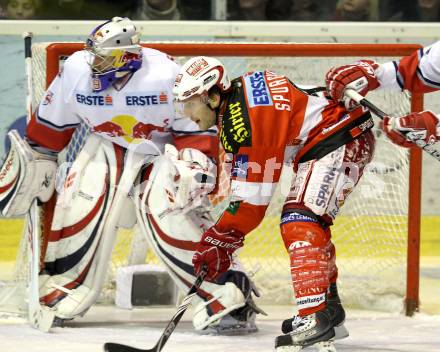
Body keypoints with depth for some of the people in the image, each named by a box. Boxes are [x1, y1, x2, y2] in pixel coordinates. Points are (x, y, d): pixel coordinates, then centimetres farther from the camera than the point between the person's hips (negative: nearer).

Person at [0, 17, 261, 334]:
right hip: (108, 145, 4)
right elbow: (52, 124, 0)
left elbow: (198, 127, -14)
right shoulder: (77, 70, -17)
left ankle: (227, 298, -17)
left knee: (167, 212, -22)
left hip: (163, 150, -4)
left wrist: (196, 165, -24)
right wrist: (36, 164, 6)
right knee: (79, 198, -16)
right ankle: (62, 285, 2)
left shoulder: (165, 76, -27)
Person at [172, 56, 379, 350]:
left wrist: (221, 242, -15)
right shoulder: (235, 100, 8)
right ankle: (329, 310, 31)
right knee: (309, 223, 19)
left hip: (343, 141, -11)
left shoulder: (248, 119, -23)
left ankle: (314, 319, -30)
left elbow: (253, 197, -21)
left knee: (300, 222, -21)